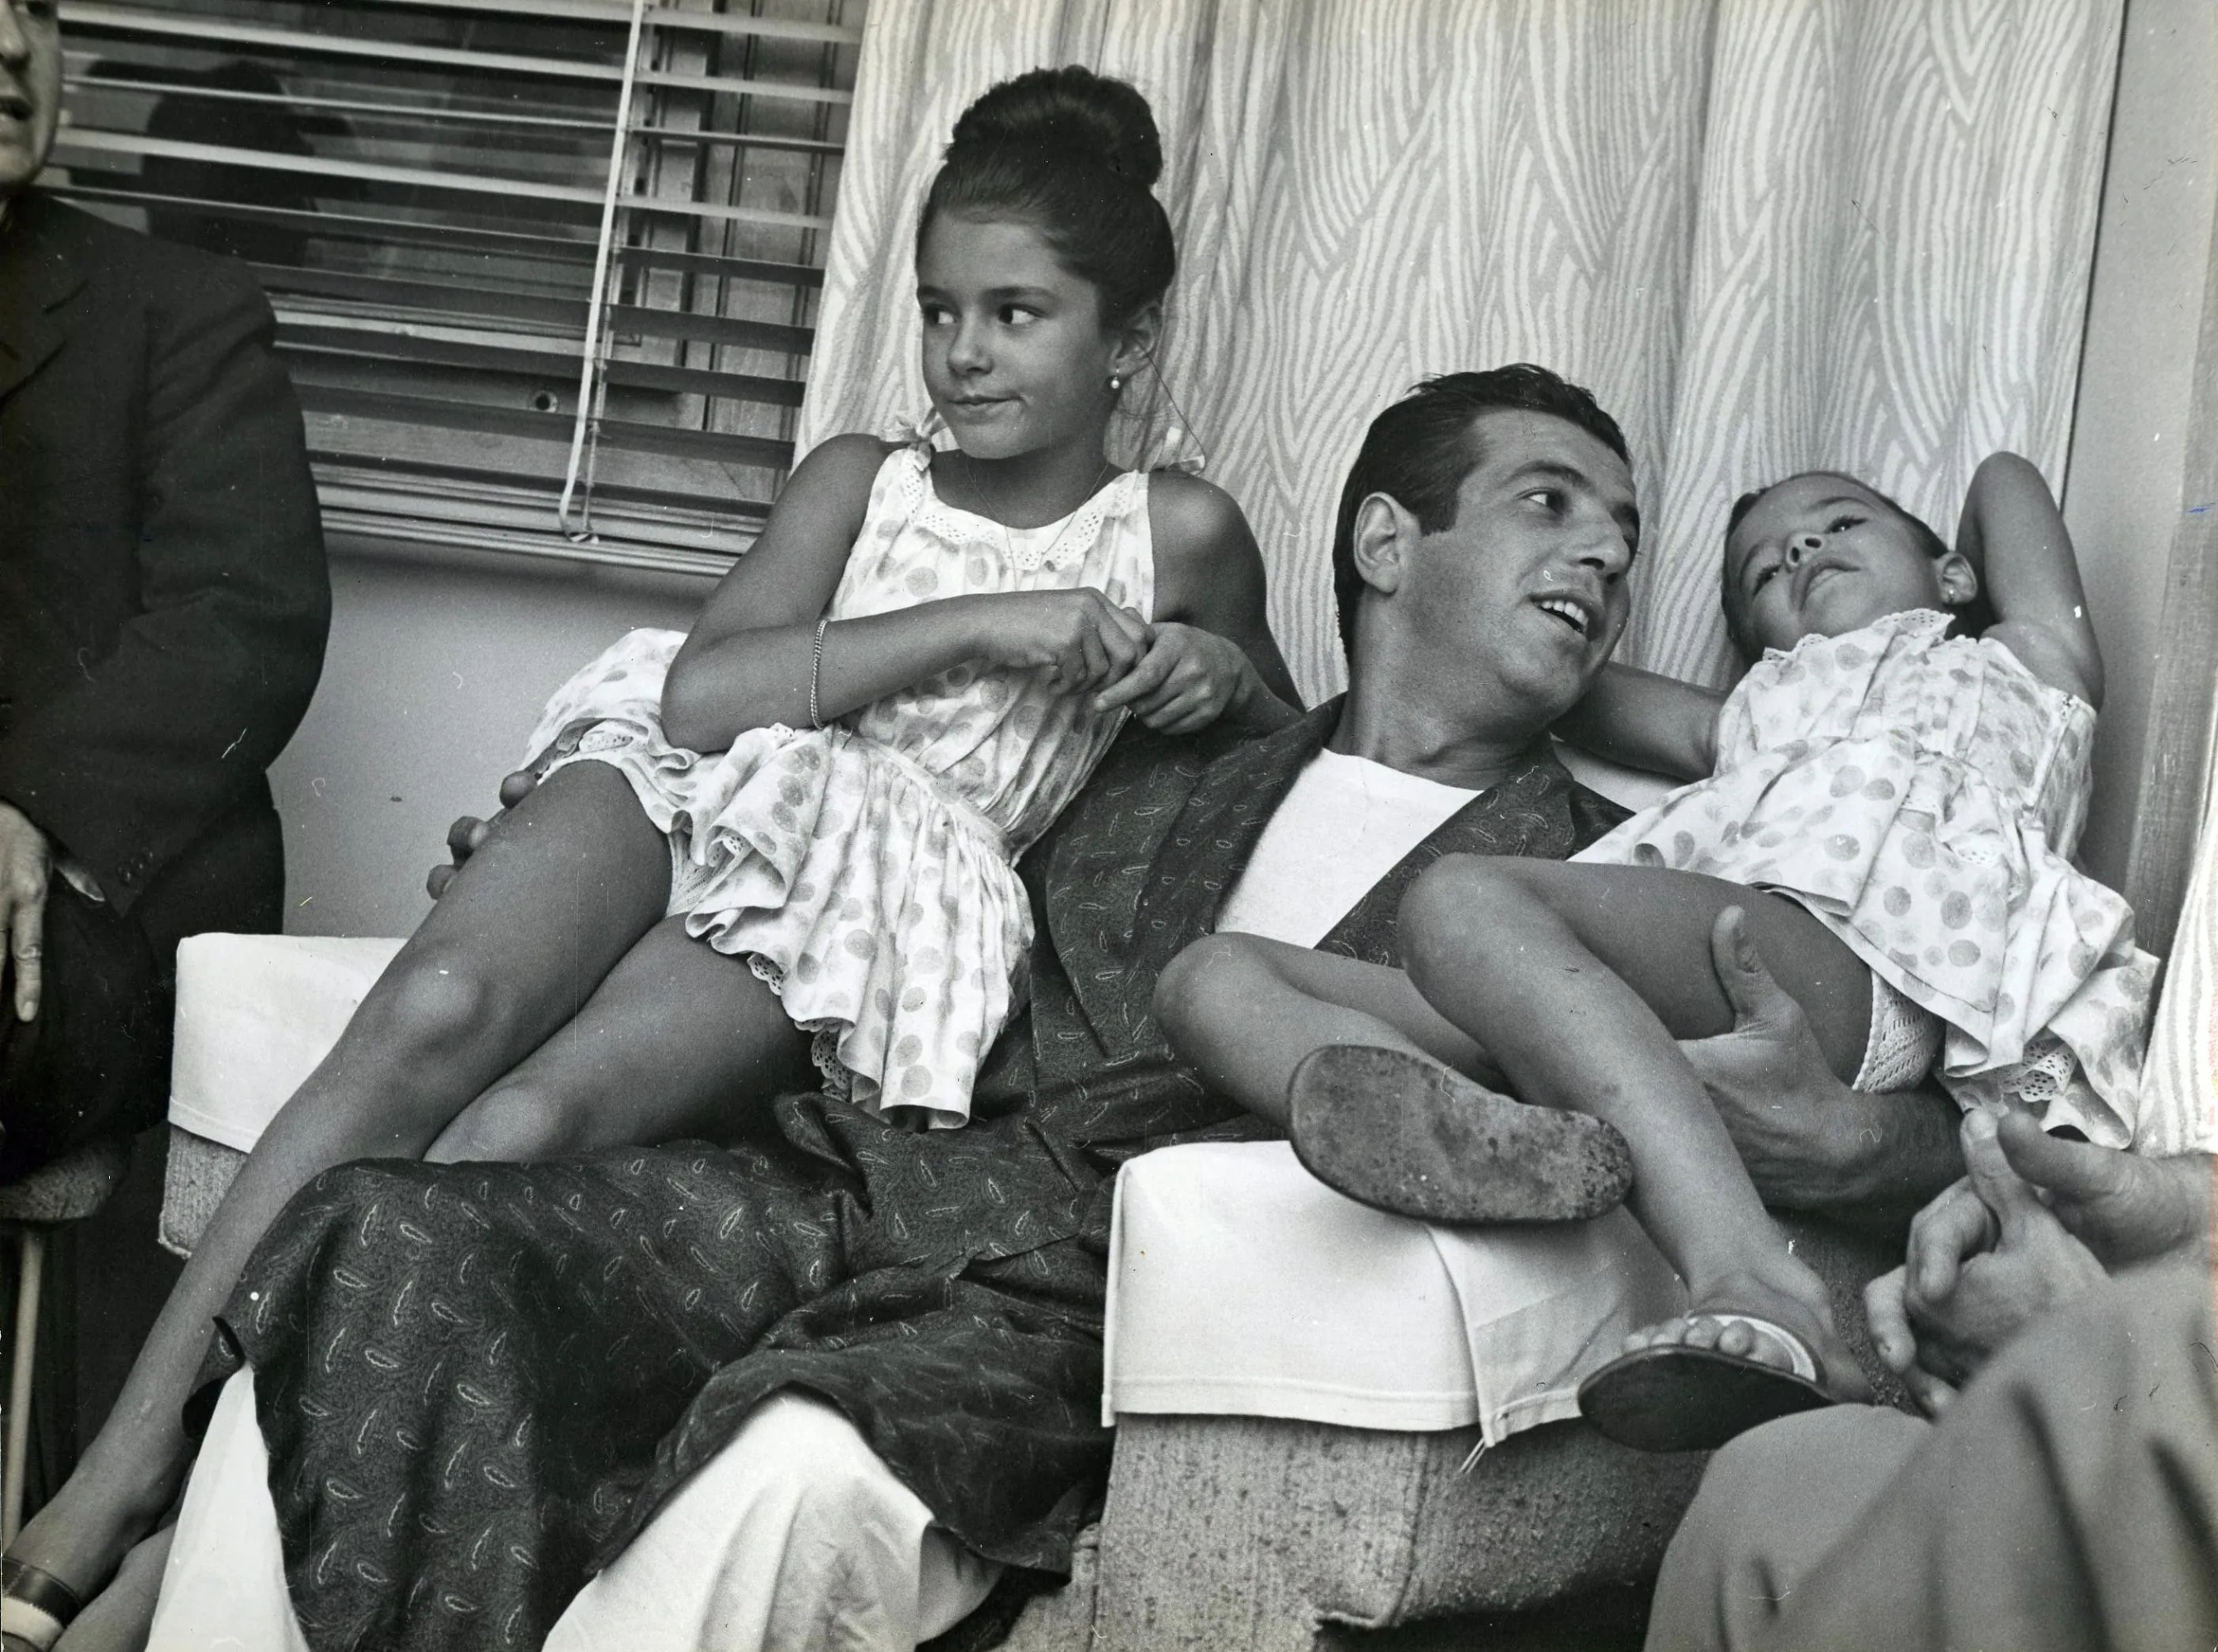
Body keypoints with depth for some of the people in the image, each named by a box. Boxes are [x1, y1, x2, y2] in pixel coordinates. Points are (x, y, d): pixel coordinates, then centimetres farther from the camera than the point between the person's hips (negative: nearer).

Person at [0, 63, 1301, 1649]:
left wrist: (1221, 673, 4)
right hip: (697, 787, 2)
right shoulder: (862, 478, 17)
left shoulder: (1177, 535, 13)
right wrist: (971, 626, -7)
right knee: (437, 1013, -32)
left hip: (879, 890, -2)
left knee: (529, 1123, -31)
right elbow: (700, 691, 1)